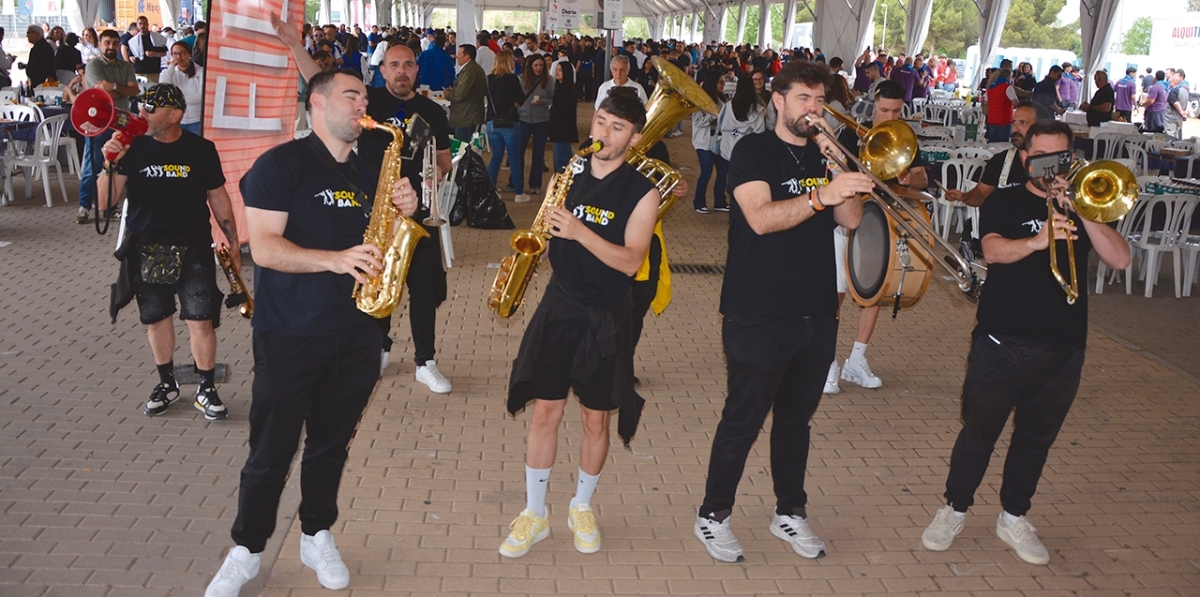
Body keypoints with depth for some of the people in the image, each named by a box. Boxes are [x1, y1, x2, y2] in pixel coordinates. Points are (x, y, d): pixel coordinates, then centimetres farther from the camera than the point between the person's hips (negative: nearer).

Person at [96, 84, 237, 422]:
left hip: (193, 248, -2)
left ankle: (206, 390, 11)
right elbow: (105, 202, -7)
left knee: (201, 320, -5)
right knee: (156, 318, 13)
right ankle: (167, 384, 32)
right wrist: (111, 164, -22)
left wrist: (233, 243, 7)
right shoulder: (133, 148, -4)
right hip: (145, 249, 2)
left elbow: (218, 198, 6)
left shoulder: (201, 150, -4)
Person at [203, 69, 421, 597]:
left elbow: (380, 244, 16)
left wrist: (403, 213, -4)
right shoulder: (281, 164, -8)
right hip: (289, 337, -5)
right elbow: (263, 246, -16)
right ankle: (245, 550, 22)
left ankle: (317, 537, 32)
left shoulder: (367, 174, 12)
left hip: (355, 336, 5)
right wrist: (335, 259, -28)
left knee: (331, 445, 16)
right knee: (271, 451, 4)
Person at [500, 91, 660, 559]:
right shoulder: (570, 173, 4)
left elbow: (630, 261, -18)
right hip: (559, 308, 2)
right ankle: (534, 514, 17)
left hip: (606, 319, -2)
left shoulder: (642, 192, -8)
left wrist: (579, 231, -28)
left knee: (596, 418, 8)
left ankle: (582, 507, 29)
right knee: (545, 411, 4)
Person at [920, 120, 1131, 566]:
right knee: (979, 432, 8)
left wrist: (1080, 212, -17)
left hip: (1063, 349, 3)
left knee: (1036, 438, 13)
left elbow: (1119, 259, -6)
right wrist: (1036, 241, -40)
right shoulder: (1005, 203, 0)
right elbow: (993, 249, -21)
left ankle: (1014, 519, 29)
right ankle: (955, 509, 25)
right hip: (1002, 343, -3)